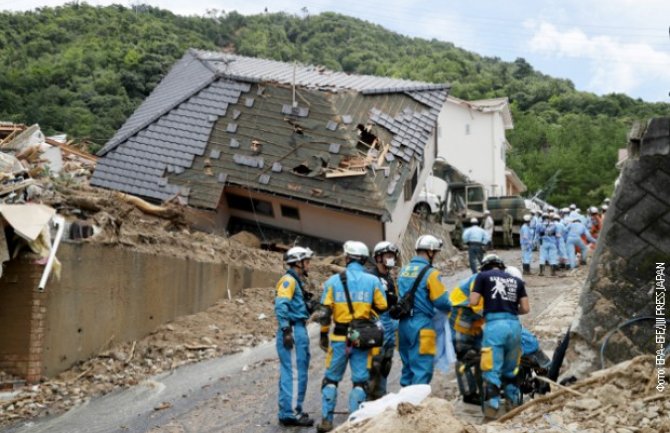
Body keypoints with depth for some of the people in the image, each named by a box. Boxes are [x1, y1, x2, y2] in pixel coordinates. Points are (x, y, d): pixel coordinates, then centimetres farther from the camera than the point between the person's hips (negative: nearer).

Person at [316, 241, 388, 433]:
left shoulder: (333, 280, -1)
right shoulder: (373, 281, -2)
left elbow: (325, 311, -2)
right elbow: (382, 308, 2)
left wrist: (323, 335, 7)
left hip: (340, 337, 1)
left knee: (331, 378, 13)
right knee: (360, 380, 8)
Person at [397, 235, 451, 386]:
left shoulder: (403, 271, 10)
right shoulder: (430, 273, -12)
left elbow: (400, 296, 13)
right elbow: (441, 301, -11)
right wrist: (450, 308, 9)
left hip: (403, 324, 7)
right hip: (421, 324, -7)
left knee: (408, 365, 17)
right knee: (422, 368, -2)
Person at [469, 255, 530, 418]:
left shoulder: (483, 276, 9)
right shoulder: (516, 280, 20)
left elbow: (473, 302, 2)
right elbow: (526, 308, 13)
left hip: (494, 324, -4)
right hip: (514, 325, 4)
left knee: (492, 369, -3)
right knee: (510, 369, 20)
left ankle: (492, 406, -9)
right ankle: (514, 401, 28)